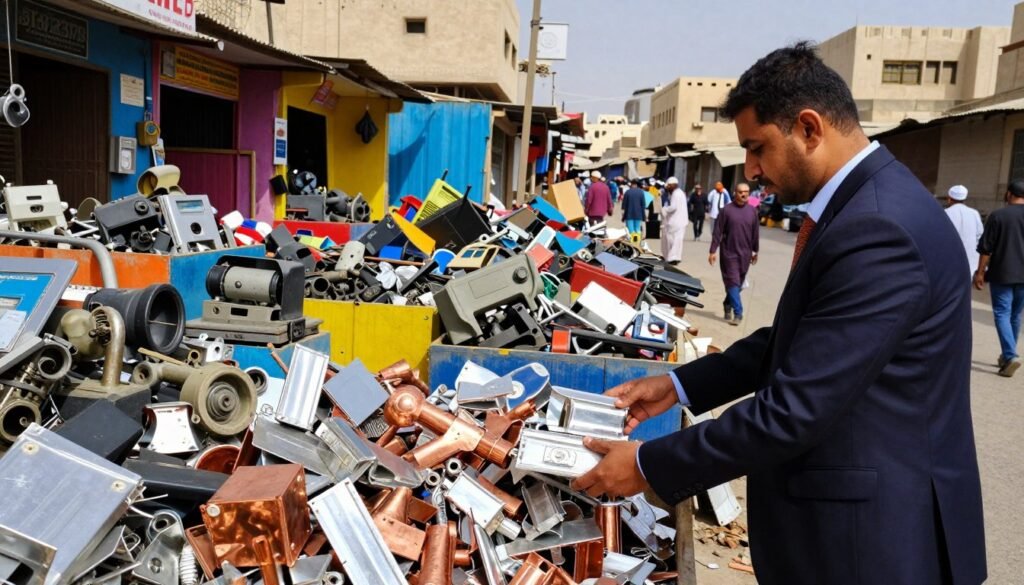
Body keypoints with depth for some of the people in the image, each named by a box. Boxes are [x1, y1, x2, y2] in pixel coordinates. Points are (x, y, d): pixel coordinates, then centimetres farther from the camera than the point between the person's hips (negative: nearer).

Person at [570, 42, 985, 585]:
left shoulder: (878, 229, -28)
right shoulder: (864, 200, 5)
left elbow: (795, 410, -27)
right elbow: (794, 340, 10)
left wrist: (648, 465, -19)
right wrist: (678, 385, 3)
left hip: (875, 533, -9)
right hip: (851, 501, 9)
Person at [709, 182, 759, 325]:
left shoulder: (752, 211, 4)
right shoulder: (727, 210, -6)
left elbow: (755, 233, 11)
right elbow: (718, 231, -6)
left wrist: (755, 251, 14)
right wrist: (713, 251, -9)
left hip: (745, 254, 3)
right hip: (729, 253, -3)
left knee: (738, 283, 11)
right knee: (732, 282, -6)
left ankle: (728, 305, 29)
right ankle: (738, 312, -4)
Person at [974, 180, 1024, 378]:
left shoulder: (998, 215, -8)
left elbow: (985, 248, -9)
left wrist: (980, 272, -1)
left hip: (1002, 274, -4)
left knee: (1002, 314, -2)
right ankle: (1007, 355, 24)